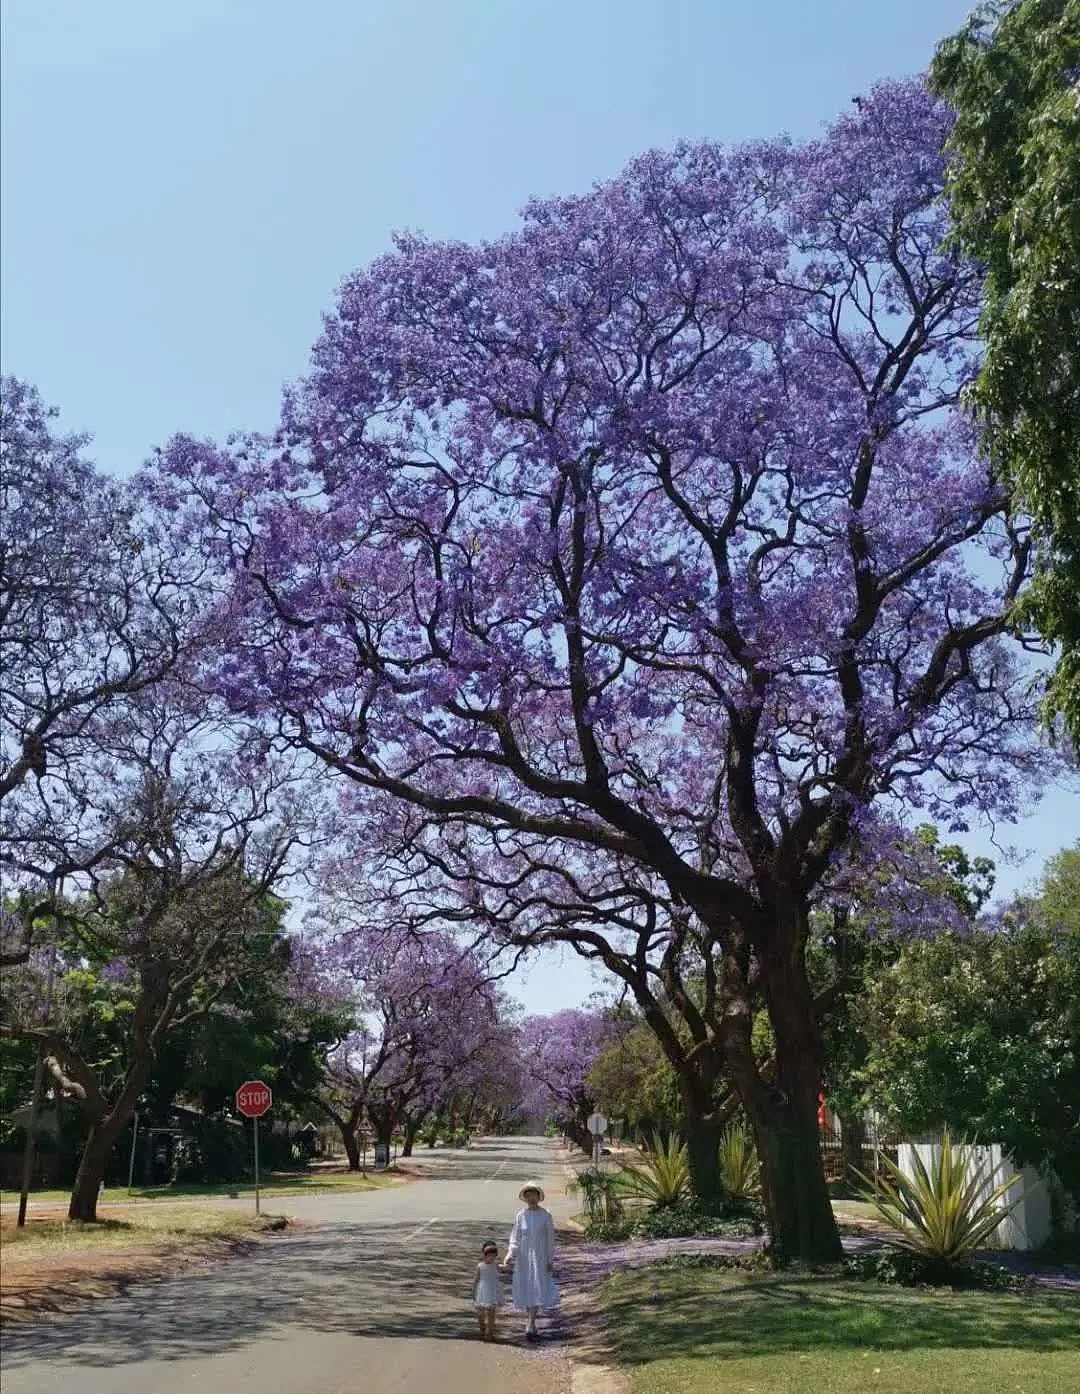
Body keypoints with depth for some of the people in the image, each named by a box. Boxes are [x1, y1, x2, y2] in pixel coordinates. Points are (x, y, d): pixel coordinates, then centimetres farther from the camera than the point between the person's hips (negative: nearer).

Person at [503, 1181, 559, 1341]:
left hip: (540, 1258, -2)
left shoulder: (545, 1215, -5)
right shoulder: (521, 1215, 1)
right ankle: (530, 1322, 24)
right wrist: (510, 1255, -14)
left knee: (538, 1291, -12)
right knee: (525, 1291, 8)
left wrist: (551, 1261, -4)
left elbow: (550, 1239, -2)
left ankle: (530, 1326, -14)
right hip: (523, 1258, 2)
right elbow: (515, 1239, 2)